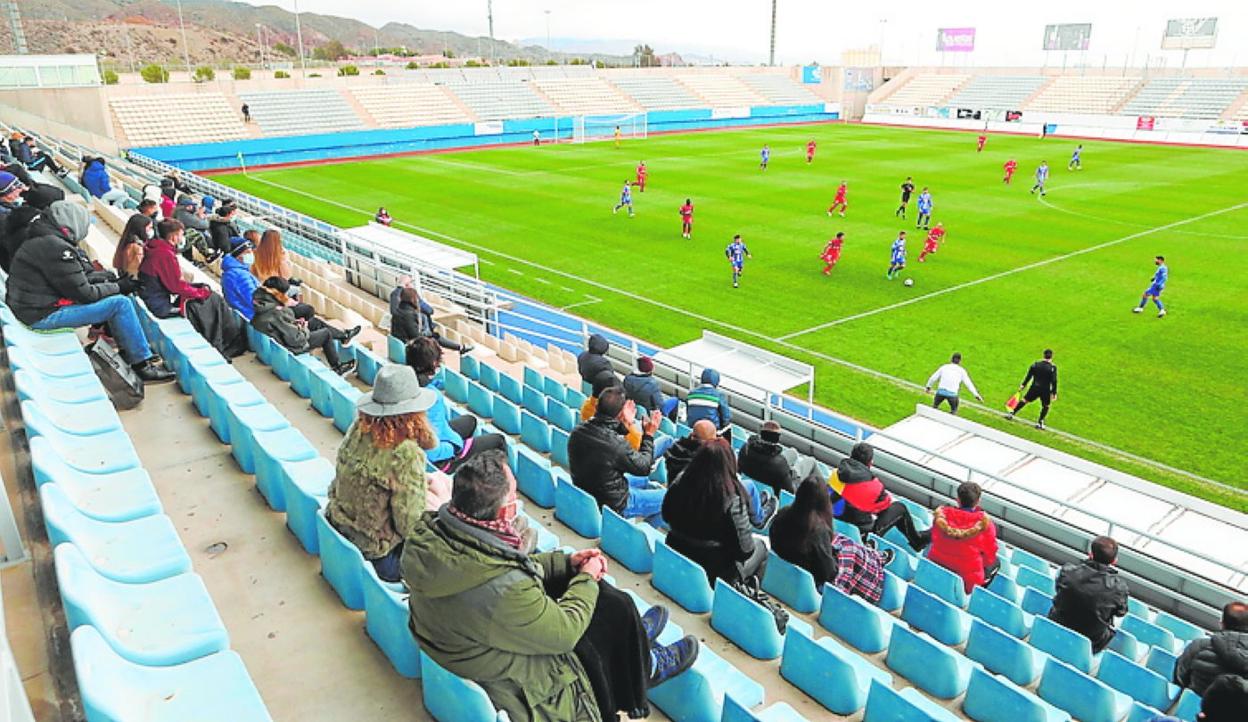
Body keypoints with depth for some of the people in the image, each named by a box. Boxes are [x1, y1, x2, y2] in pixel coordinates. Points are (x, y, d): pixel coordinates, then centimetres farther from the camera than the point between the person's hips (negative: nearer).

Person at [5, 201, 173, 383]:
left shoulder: (47, 241, 11)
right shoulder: (56, 248, -21)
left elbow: (83, 276, 12)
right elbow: (83, 293, -18)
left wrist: (115, 279, 2)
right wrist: (119, 287, -6)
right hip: (43, 315, -11)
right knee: (121, 303, -14)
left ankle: (129, 350, 16)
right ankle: (143, 365, -8)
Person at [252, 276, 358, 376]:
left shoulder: (263, 305, -8)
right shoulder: (276, 314, -34)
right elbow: (295, 339, -30)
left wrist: (296, 322, -2)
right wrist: (304, 329, -12)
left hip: (282, 336, 8)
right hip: (292, 346, -8)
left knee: (315, 321, 17)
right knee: (326, 333, 9)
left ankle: (344, 335, 33)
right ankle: (337, 368, 24)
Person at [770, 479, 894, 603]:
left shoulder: (783, 514, -17)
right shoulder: (818, 529, -33)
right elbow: (828, 572, -24)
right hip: (812, 581, -6)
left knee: (838, 540, 19)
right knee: (853, 554, 13)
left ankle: (874, 557, 44)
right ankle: (879, 559, 43)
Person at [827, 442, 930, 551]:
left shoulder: (836, 473, -10)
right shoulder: (870, 482, -25)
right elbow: (885, 502, -6)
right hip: (862, 533, -6)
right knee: (900, 508, 13)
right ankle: (918, 541, 37)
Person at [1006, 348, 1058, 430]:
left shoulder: (1035, 365, -2)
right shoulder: (1053, 367, -10)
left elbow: (1028, 376, 6)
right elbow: (1054, 381, -9)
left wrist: (1023, 385, 17)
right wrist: (1054, 393, -3)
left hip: (1034, 388, 2)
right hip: (1045, 390, -2)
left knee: (1024, 400, 15)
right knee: (1045, 406, 16)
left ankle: (1012, 414, 15)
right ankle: (1040, 423, 13)